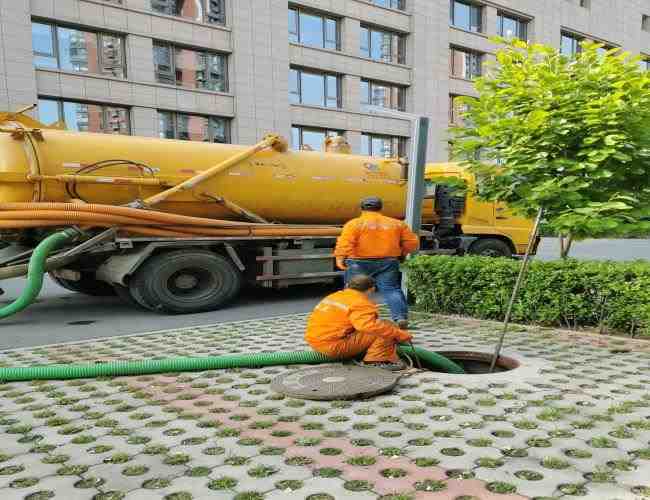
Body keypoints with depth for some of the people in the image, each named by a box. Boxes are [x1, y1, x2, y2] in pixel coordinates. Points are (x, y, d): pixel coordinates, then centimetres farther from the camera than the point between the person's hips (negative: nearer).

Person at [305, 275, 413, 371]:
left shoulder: (336, 296, 15)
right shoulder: (360, 303, -14)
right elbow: (371, 326, -30)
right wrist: (401, 335, -21)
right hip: (333, 346, -10)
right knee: (384, 330, -10)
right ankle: (377, 361, -13)